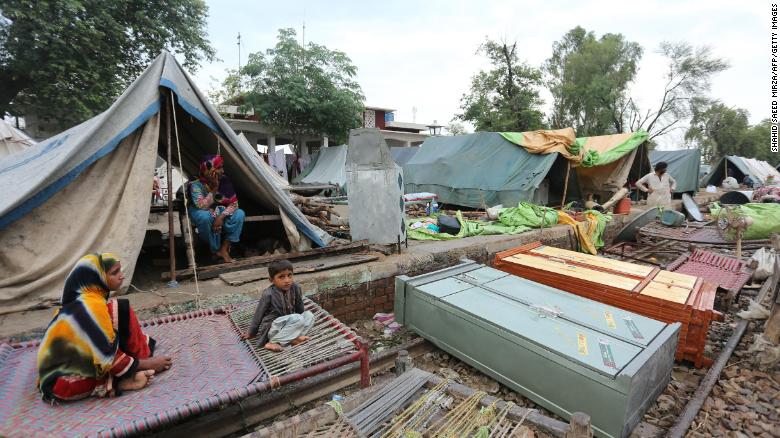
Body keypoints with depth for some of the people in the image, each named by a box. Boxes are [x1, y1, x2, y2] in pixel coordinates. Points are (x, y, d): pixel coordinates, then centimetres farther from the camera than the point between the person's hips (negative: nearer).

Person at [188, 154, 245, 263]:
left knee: (239, 214, -23)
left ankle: (224, 249, -19)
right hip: (202, 213, -4)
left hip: (220, 213, 4)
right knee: (205, 216, -39)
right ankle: (215, 250, -18)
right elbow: (202, 206, -34)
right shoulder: (196, 185, -23)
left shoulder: (224, 181, -13)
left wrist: (221, 217, -30)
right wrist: (214, 189, -36)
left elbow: (234, 203, -16)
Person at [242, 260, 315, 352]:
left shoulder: (295, 288, -10)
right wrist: (251, 333, 6)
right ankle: (273, 342, -23)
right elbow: (258, 314, -7)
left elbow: (299, 308, 8)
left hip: (288, 323, 6)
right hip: (271, 328, -6)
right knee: (297, 319, -26)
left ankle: (291, 338, -22)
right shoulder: (268, 294, -21)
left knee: (309, 315, -10)